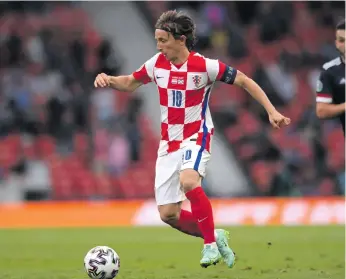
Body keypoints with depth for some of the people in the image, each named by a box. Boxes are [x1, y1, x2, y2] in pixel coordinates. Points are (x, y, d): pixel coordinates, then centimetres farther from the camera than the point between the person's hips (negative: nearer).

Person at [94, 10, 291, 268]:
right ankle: (214, 237, 24)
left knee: (188, 181, -36)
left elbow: (245, 81, -7)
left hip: (196, 138, -5)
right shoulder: (157, 64, -1)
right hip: (169, 142, 5)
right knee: (168, 215, 0)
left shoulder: (204, 66, -14)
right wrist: (108, 80, -6)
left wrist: (272, 111, -13)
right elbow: (130, 83, 15)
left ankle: (211, 244, -21)